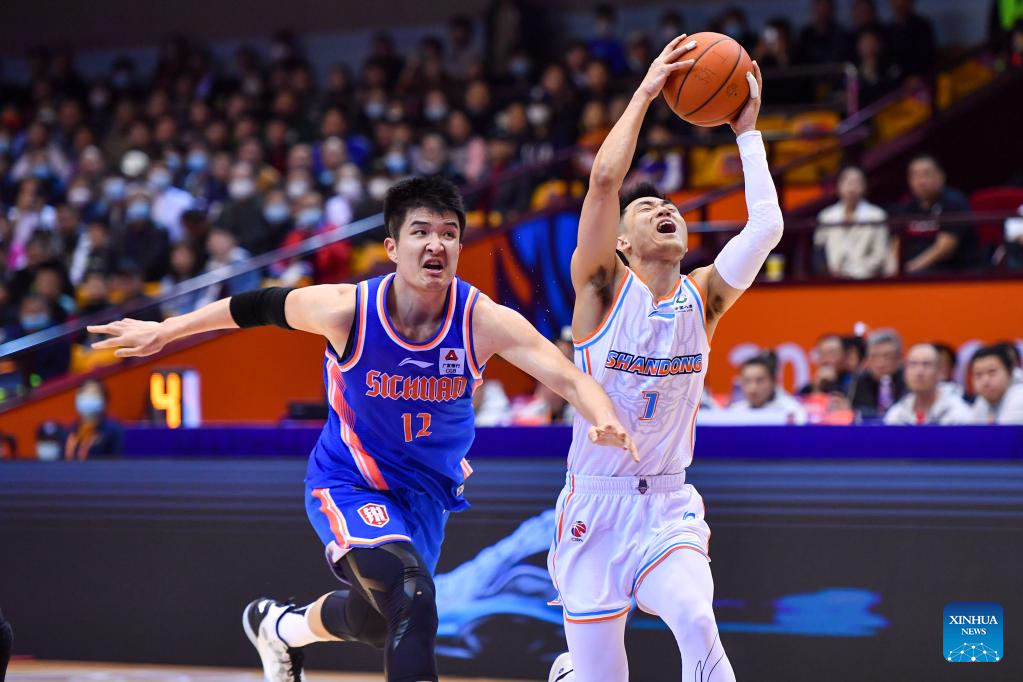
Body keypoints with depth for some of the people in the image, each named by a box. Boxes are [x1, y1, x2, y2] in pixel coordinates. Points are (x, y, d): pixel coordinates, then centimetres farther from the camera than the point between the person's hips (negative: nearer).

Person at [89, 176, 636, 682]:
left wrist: (604, 419, -55)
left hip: (426, 493, 4)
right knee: (411, 594, -29)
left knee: (380, 619, 21)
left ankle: (280, 626, 53)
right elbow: (260, 306, -5)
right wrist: (164, 331, 4)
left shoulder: (484, 320, -22)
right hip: (347, 486, -4)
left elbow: (566, 376, -33)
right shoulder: (346, 309, -23)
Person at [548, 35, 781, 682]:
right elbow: (605, 178, -20)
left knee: (697, 625, -28)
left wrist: (747, 131, -7)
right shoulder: (603, 288, -6)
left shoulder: (703, 298, 2)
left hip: (668, 506, 2)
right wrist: (646, 92, -15)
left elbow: (766, 225, -13)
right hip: (594, 506, -1)